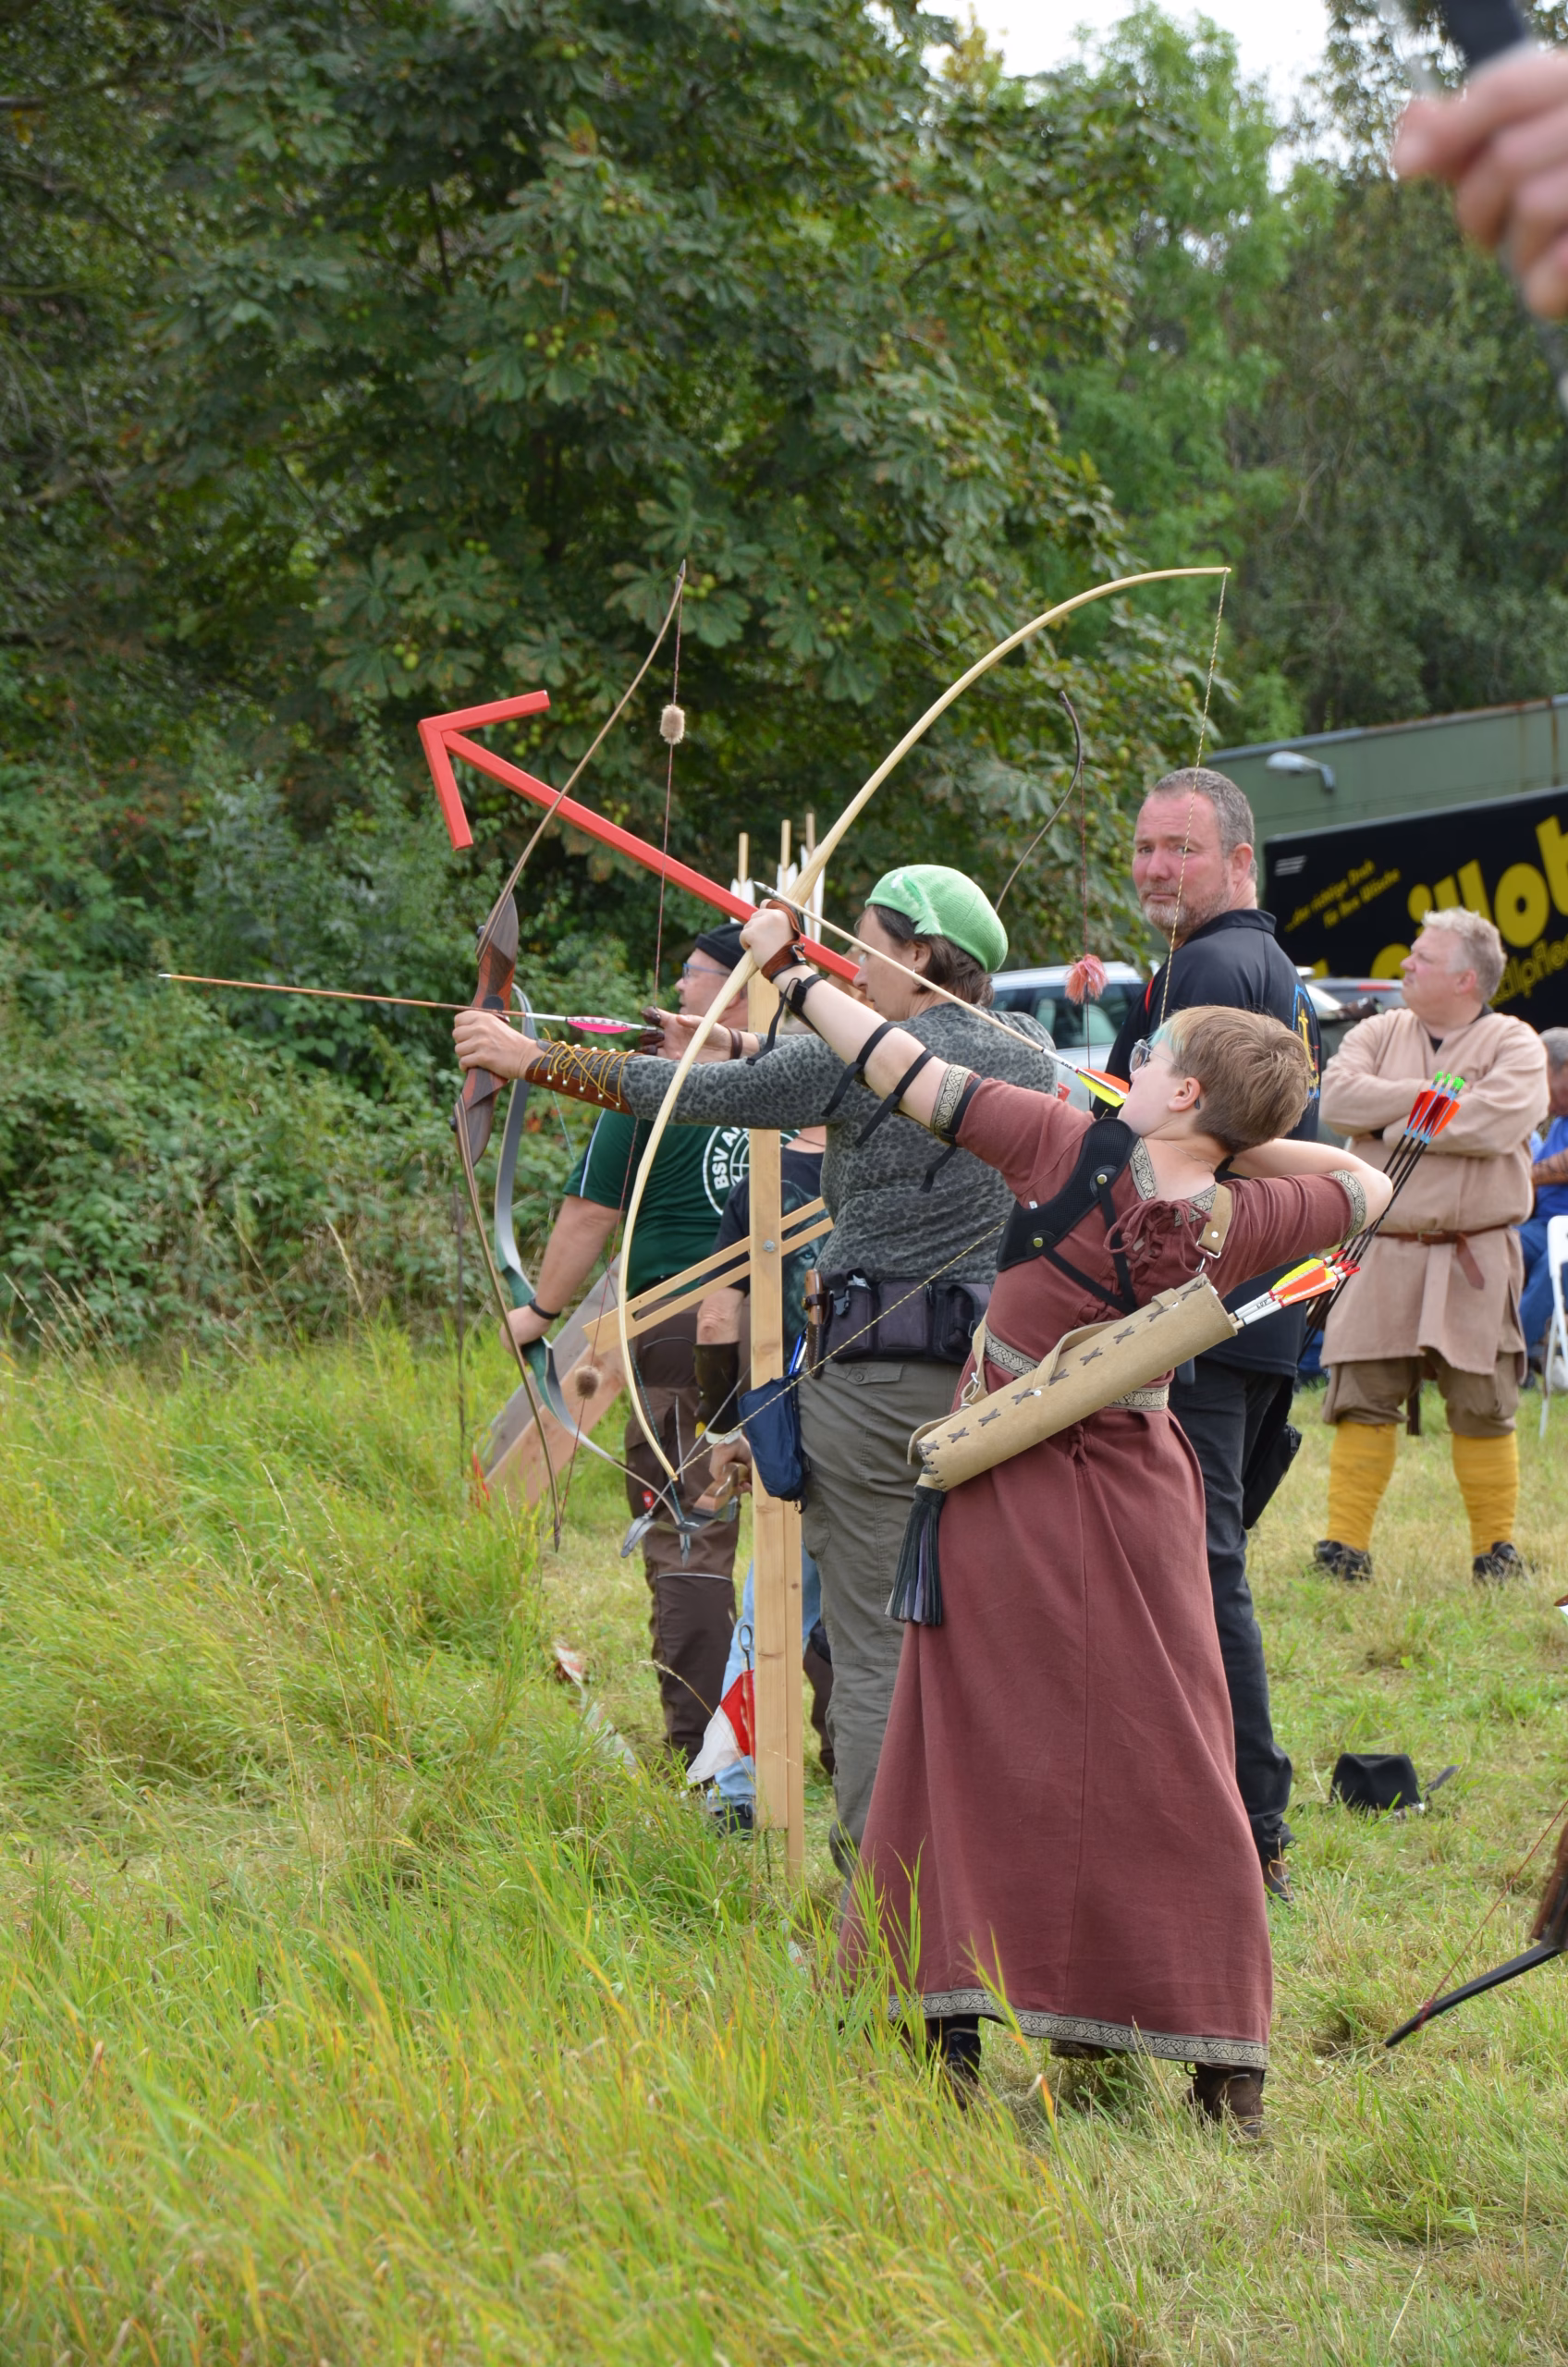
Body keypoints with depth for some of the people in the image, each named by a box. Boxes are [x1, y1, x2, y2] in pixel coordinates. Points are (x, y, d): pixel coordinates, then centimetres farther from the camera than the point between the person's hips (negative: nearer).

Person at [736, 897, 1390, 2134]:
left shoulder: (1074, 1150, -15)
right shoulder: (1241, 1225, -7)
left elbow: (911, 1074, -10)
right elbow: (1364, 1182, 13)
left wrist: (792, 972, 1)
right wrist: (1232, 1146, 10)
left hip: (1012, 1500, -2)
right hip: (1138, 1498, 2)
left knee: (979, 1748, 7)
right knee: (1163, 1765, 5)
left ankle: (953, 2021, 8)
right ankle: (1227, 2063, 5)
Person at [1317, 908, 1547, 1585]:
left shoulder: (1513, 1043, 1)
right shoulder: (1380, 1034, 11)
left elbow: (1496, 1121, -18)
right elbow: (1339, 1097, -8)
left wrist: (1394, 1122, -9)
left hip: (1476, 1262, -2)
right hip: (1383, 1256, 2)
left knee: (1482, 1408, 2)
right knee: (1362, 1400, -2)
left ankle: (1496, 1547, 13)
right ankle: (1346, 1543, 2)